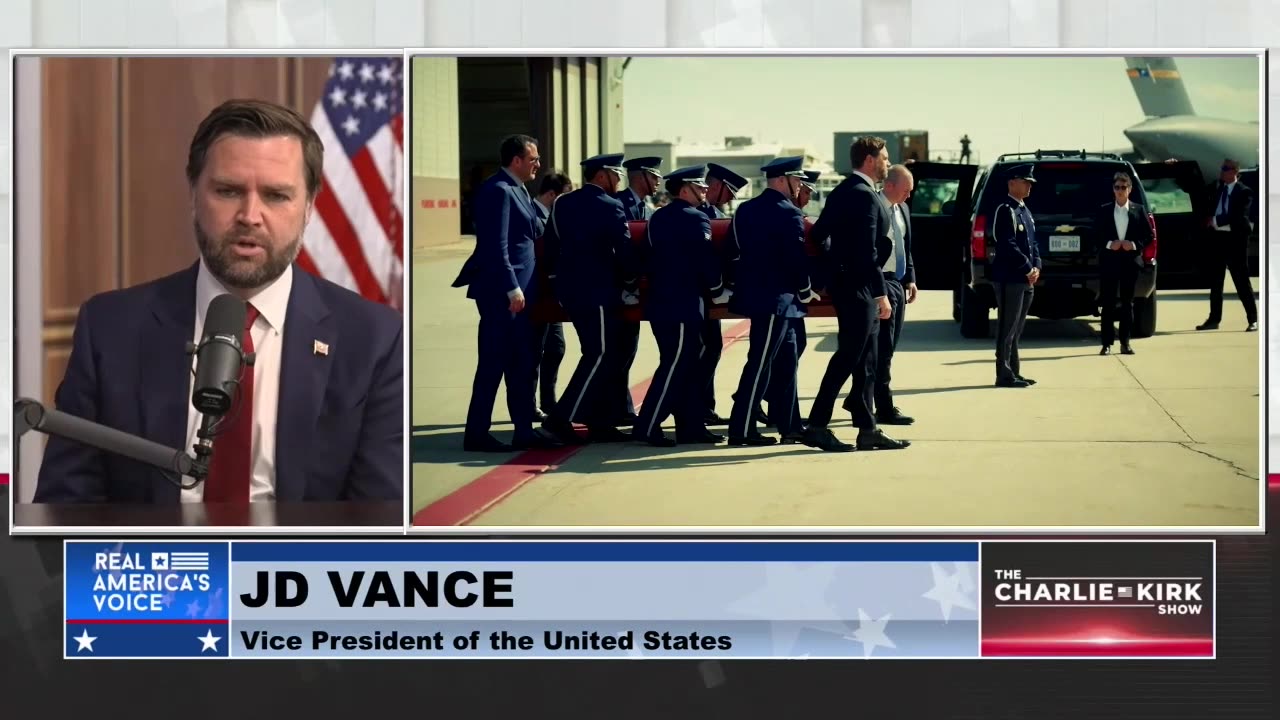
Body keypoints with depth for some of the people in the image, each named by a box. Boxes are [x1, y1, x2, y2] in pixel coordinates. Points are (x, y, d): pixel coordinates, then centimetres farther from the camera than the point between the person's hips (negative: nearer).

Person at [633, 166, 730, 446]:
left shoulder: (658, 217, 13)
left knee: (686, 366, 13)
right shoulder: (695, 219, -11)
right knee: (675, 366, -6)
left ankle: (690, 426, 16)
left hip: (662, 302, 9)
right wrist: (718, 291, 1)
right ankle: (647, 427, -7)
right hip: (683, 305, -9)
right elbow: (706, 260, -13)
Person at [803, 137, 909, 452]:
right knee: (849, 357, -6)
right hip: (859, 287, -10)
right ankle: (817, 426, -4)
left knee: (865, 361, 11)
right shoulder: (865, 196, -16)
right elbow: (867, 252, -21)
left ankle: (867, 429, 15)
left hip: (845, 283, 10)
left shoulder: (842, 192, 13)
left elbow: (817, 234, 18)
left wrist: (831, 268, 25)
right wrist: (881, 293, -21)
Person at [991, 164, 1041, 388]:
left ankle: (1014, 373, 18)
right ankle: (1004, 375, -3)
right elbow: (1009, 245, -18)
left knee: (1016, 329, 12)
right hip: (1010, 279, -9)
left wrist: (1036, 267, 3)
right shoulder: (1005, 210, -11)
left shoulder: (1025, 211, 18)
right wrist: (1028, 269, -14)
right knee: (1007, 328, -6)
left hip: (1026, 279, 9)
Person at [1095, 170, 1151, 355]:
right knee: (1108, 303, -1)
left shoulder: (1138, 210, 5)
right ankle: (1107, 343, 1)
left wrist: (1134, 245, -11)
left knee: (1127, 303, 6)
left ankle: (1125, 342, 11)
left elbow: (1148, 235, 5)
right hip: (1109, 262, -1)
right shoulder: (1104, 211, 3)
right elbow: (1096, 236, 3)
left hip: (1130, 261, 1)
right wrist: (1109, 244, -13)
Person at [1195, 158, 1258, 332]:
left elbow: (1239, 217, -15)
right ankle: (1214, 319, 17)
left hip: (1234, 239, -5)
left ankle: (1253, 319, 1)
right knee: (1215, 280, 10)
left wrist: (1215, 221, -15)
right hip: (1215, 237, 5)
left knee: (1241, 279, -3)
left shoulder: (1244, 192, -5)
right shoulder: (1213, 188, 10)